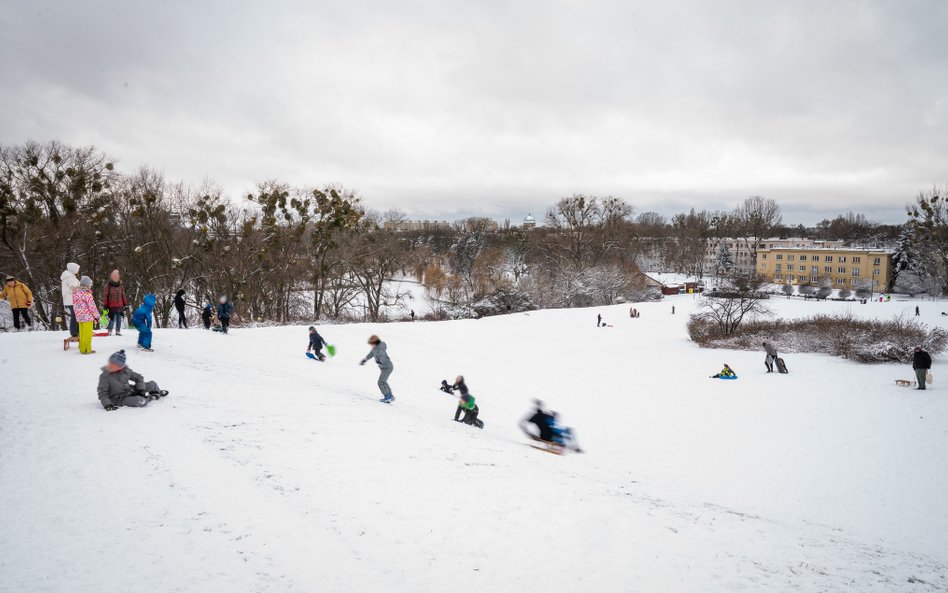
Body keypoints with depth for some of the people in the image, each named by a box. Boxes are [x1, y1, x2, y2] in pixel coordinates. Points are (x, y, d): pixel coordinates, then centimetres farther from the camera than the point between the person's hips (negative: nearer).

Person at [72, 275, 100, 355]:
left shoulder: (75, 293, 7)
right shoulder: (87, 294, -18)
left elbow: (75, 306, 15)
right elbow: (92, 306, -15)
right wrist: (96, 316, -4)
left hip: (79, 317, 8)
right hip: (87, 316, -8)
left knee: (82, 333, 18)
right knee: (87, 333, 0)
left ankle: (81, 348, 27)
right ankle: (86, 349, 4)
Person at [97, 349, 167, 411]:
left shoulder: (126, 371, -6)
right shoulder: (104, 376, -17)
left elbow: (138, 378, 7)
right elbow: (102, 393, -16)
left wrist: (141, 389, -6)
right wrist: (107, 404, -28)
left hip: (130, 390, 5)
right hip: (120, 399, -5)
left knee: (152, 384, 2)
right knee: (141, 401, -34)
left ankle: (157, 392, 38)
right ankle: (152, 397, 1)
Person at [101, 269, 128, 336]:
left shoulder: (121, 285, 10)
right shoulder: (108, 285, -3)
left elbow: (123, 295, 16)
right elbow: (105, 295, -2)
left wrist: (125, 304, 15)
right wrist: (105, 305, -5)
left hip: (120, 306, 4)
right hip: (112, 306, -4)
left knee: (119, 318, 6)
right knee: (112, 318, -9)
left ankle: (118, 331, 15)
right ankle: (110, 331, 2)